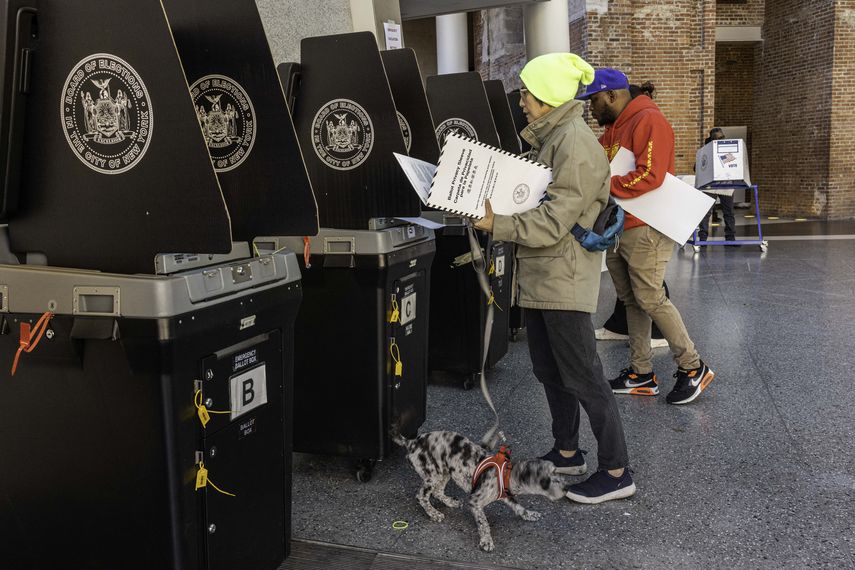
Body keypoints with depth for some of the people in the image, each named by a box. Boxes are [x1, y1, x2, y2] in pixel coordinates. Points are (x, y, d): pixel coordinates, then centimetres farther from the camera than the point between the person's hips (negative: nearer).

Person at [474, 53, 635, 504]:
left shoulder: (574, 142, -17)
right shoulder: (548, 137, 15)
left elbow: (554, 221, -23)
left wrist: (497, 225, -23)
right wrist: (495, 209, 3)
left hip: (562, 277, -10)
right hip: (539, 275, 10)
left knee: (582, 376, -3)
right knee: (549, 371, 18)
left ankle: (616, 472, 10)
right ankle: (566, 453, 33)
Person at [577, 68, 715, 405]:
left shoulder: (648, 121, -12)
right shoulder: (612, 129, 18)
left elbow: (650, 175, -23)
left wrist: (603, 186, -22)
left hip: (645, 229, -9)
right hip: (617, 228, 9)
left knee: (650, 299, -6)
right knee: (631, 300, 10)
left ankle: (692, 367, 9)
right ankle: (641, 374, 18)